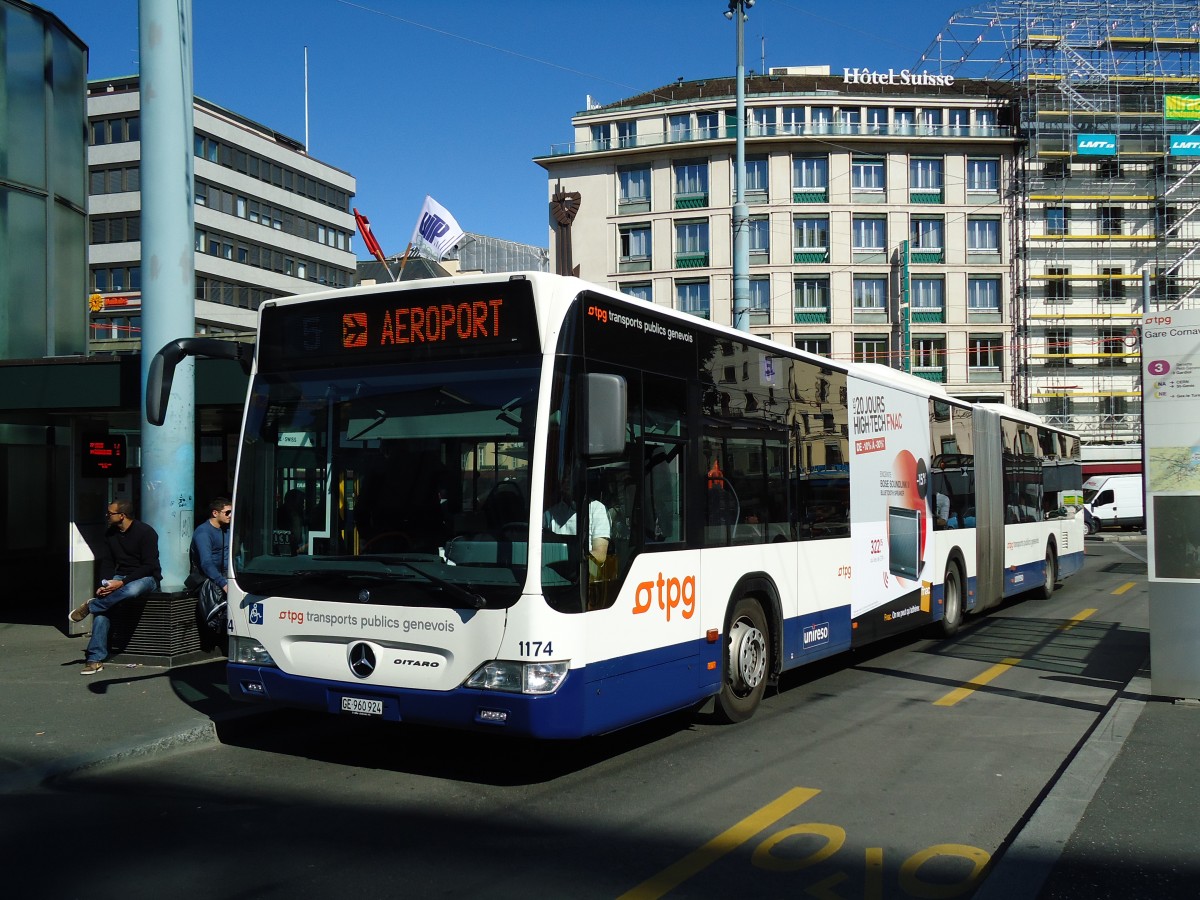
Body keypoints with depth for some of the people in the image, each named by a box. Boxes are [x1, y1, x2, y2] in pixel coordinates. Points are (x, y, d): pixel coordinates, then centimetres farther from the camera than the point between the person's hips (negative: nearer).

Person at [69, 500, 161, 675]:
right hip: (120, 577, 6)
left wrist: (122, 582, -24)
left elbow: (149, 566, -17)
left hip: (146, 577, -5)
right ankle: (96, 659, -21)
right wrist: (106, 584, -9)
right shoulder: (110, 534, 9)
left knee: (131, 590, -42)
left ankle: (90, 606, -20)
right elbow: (109, 563, 12)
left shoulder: (145, 532, -13)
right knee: (102, 606, -23)